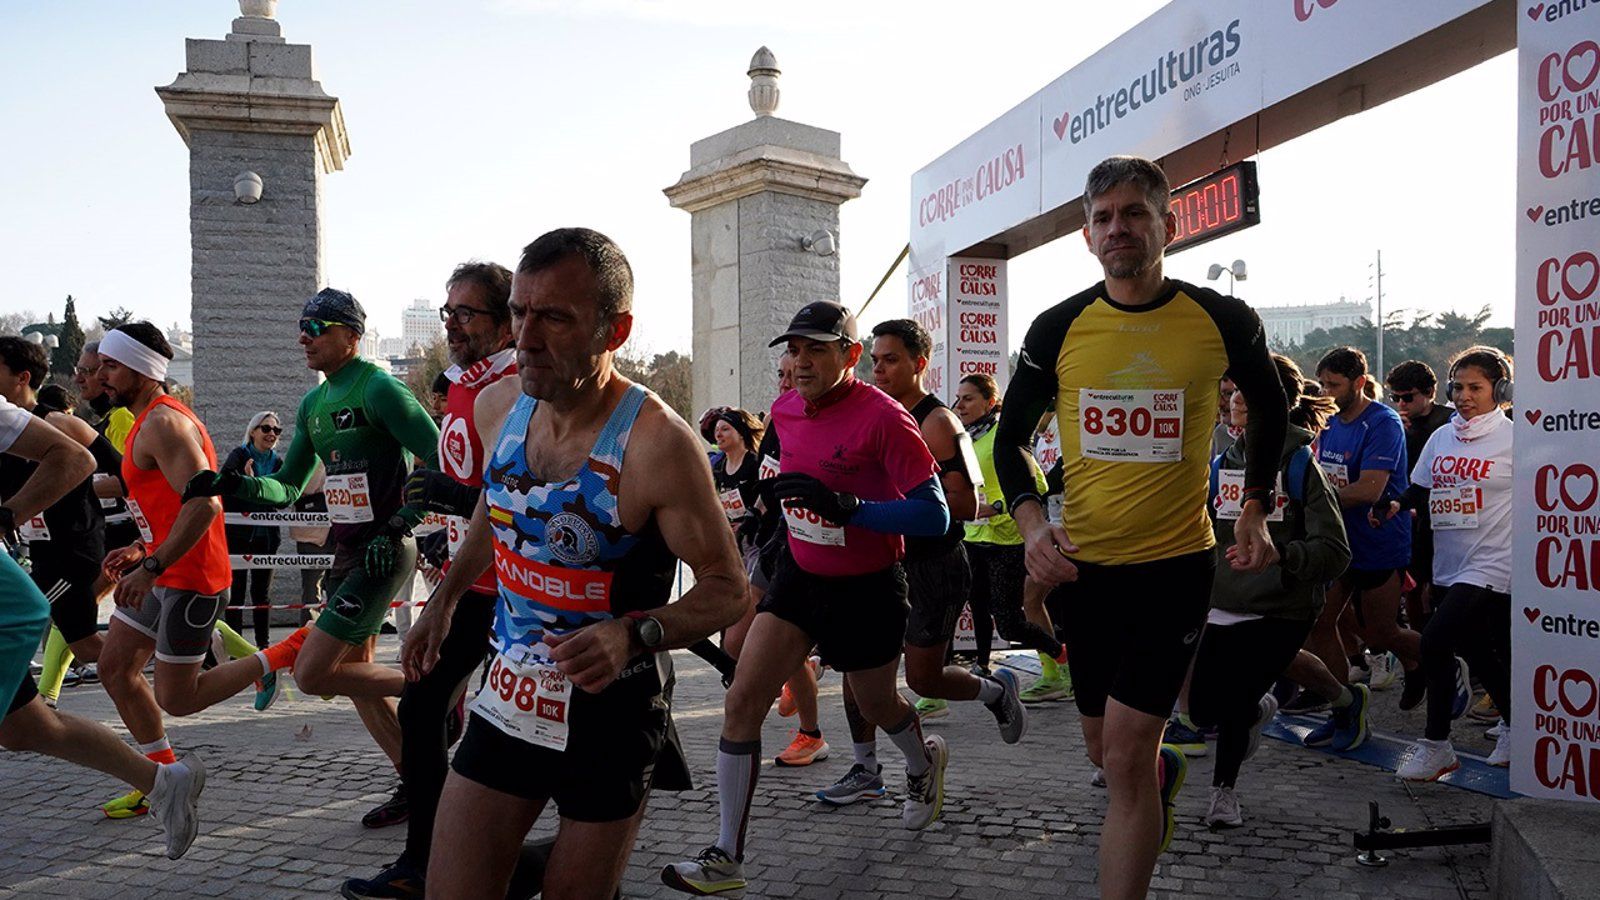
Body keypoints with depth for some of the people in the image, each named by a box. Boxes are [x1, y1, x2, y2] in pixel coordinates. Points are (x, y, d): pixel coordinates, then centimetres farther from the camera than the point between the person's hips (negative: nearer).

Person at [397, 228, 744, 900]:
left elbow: (728, 588, -16)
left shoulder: (656, 442, -23)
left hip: (612, 717, -4)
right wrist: (444, 599, 21)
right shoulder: (498, 406, -4)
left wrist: (634, 634, -31)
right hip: (510, 700, 5)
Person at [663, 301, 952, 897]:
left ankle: (924, 763, 55)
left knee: (876, 705, 18)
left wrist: (845, 506, -35)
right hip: (799, 575, 5)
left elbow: (934, 516, -26)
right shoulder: (784, 410, -2)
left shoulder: (883, 417, -22)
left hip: (867, 590, -5)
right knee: (742, 701, -8)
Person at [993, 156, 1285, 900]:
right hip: (1082, 563, 3)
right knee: (1106, 748, 19)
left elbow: (1270, 410, 14)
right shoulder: (1059, 329, -3)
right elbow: (1010, 436, 6)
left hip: (1175, 563, -3)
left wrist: (1254, 509, 7)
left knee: (1125, 754, -9)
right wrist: (1031, 520, -11)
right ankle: (1165, 773, 55)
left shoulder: (1223, 321, -5)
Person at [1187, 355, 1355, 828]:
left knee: (1230, 703, -10)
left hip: (1281, 611, -5)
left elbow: (1335, 551, -15)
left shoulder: (1299, 465, -9)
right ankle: (1260, 708, 42)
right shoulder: (1222, 464, 7)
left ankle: (1224, 789, 20)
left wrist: (1278, 553, -30)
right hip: (1222, 606, 6)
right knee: (1202, 709, 5)